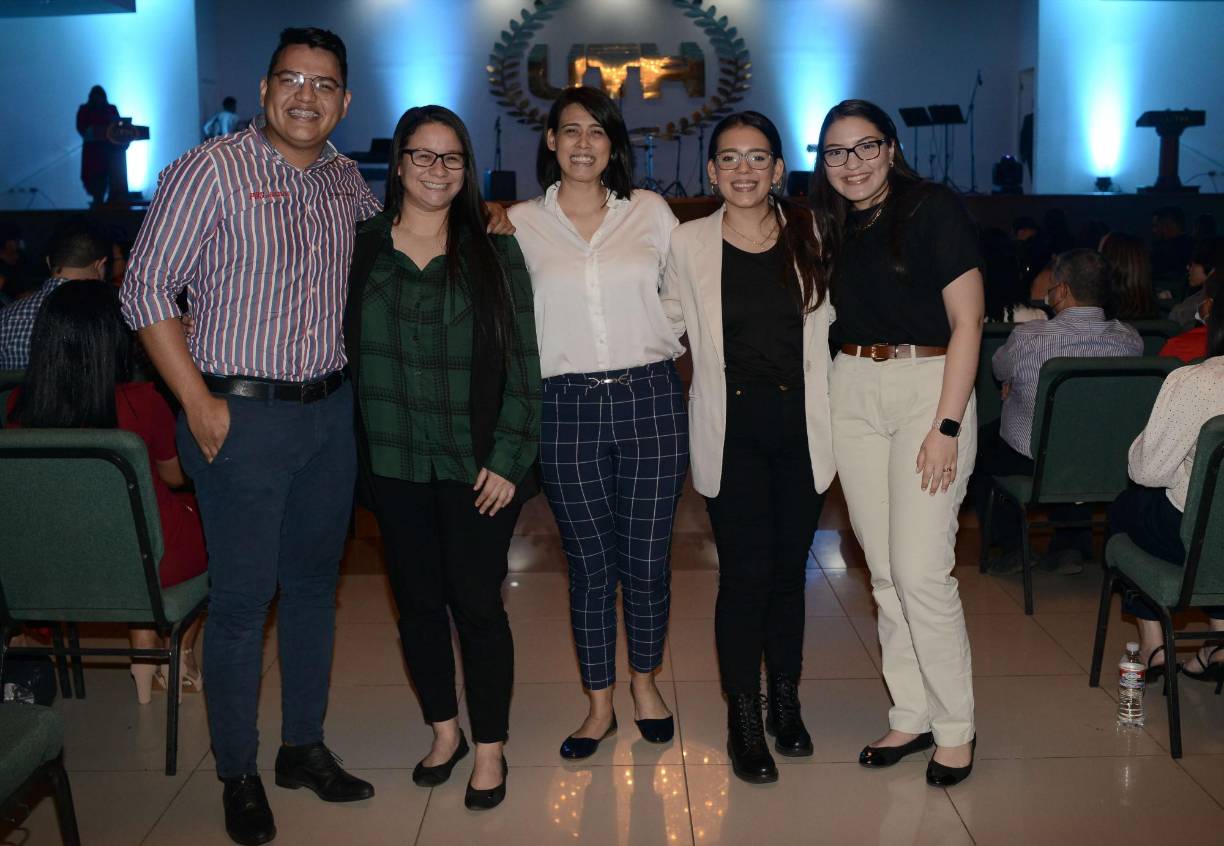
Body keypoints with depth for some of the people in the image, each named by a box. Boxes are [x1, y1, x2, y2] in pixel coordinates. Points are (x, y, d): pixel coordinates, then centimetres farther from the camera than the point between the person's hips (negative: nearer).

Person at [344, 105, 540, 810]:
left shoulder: (496, 255, 0)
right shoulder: (361, 248, 4)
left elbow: (523, 363, -2)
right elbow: (344, 350, 8)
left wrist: (507, 458, -8)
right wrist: (357, 445, -1)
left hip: (477, 463, -2)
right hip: (394, 462, 2)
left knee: (478, 603, 1)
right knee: (418, 601, 12)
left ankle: (490, 748, 19)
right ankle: (444, 731, 32)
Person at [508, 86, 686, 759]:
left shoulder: (650, 212, 7)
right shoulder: (521, 223, 5)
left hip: (649, 399, 1)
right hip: (567, 407, 0)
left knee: (647, 554, 7)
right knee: (589, 562, 7)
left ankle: (645, 681, 30)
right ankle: (599, 705, 22)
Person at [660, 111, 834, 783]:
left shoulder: (810, 237, 5)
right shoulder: (688, 244, 1)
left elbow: (827, 324, 14)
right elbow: (667, 326, 14)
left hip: (800, 420, 2)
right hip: (730, 427, -2)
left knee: (789, 568, 9)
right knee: (745, 573, -3)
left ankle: (786, 700, 28)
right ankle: (744, 720, 13)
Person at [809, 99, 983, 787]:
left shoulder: (935, 209, -6)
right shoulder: (833, 226, 12)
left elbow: (967, 322, -9)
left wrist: (946, 426, -15)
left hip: (929, 386, -5)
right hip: (853, 393, 6)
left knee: (922, 571, -8)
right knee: (885, 572, 8)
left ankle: (955, 727, 9)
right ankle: (911, 715, 20)